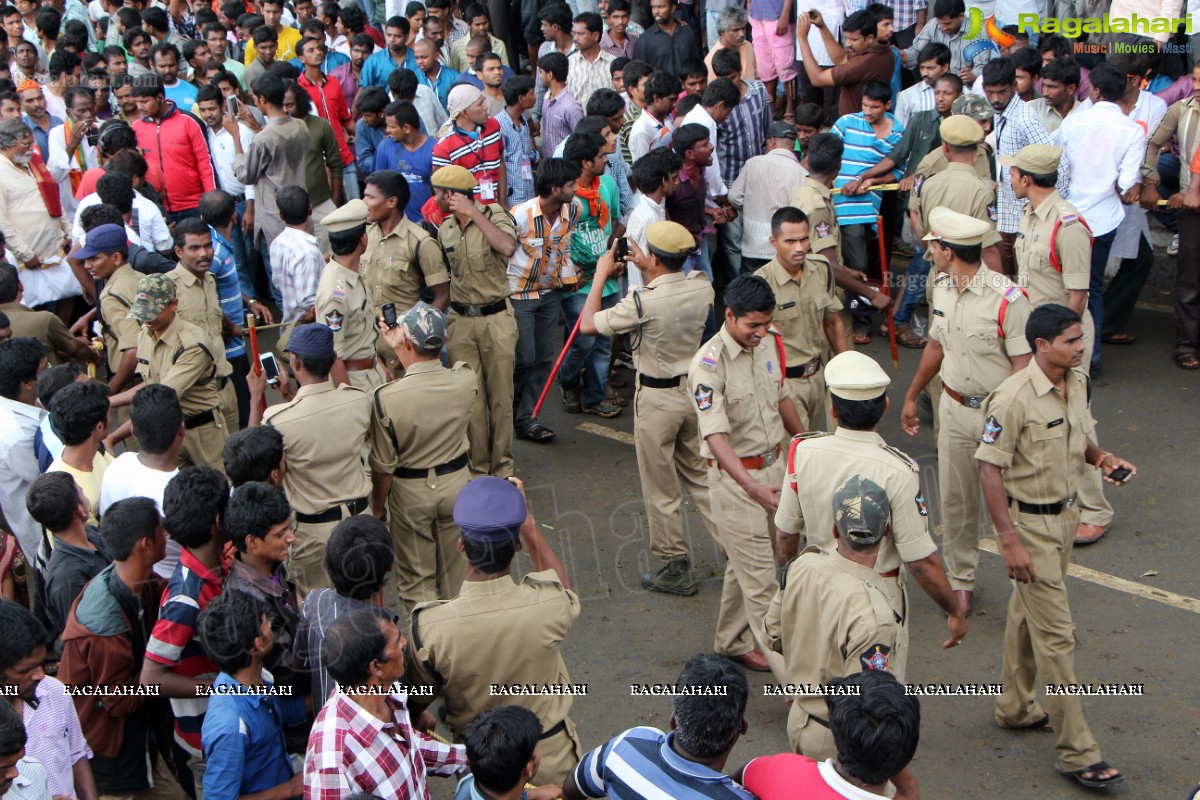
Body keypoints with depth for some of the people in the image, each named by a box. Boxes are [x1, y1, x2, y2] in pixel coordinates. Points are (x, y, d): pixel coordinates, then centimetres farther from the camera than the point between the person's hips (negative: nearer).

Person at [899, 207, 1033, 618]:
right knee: (954, 498, 12)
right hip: (954, 409, 6)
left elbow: (1024, 366, -18)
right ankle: (960, 579, 26)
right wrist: (911, 396, 24)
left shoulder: (1007, 299, -20)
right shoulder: (941, 287, 3)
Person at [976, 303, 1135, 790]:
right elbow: (989, 470, -21)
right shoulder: (1013, 398, -24)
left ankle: (1015, 707, 40)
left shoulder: (1077, 382, 0)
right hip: (1029, 522, -8)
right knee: (1056, 633, -5)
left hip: (1065, 514, 8)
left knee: (1027, 613, 23)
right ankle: (1076, 751, 2)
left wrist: (1100, 457, -5)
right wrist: (1009, 542, -23)